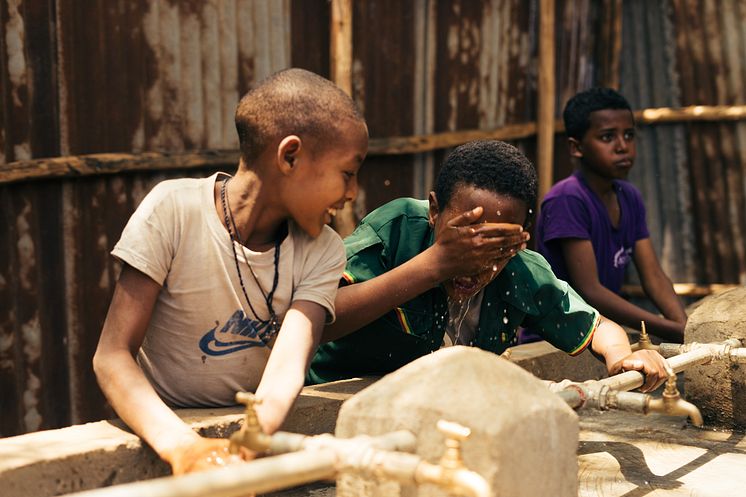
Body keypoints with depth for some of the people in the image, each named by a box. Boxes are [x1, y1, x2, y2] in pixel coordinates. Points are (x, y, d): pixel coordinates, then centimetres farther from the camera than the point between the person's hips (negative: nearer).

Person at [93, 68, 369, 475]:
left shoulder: (321, 253, -5)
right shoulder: (173, 210, -14)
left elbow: (286, 369, -19)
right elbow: (113, 354, -18)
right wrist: (180, 443, -34)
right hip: (156, 434, -3)